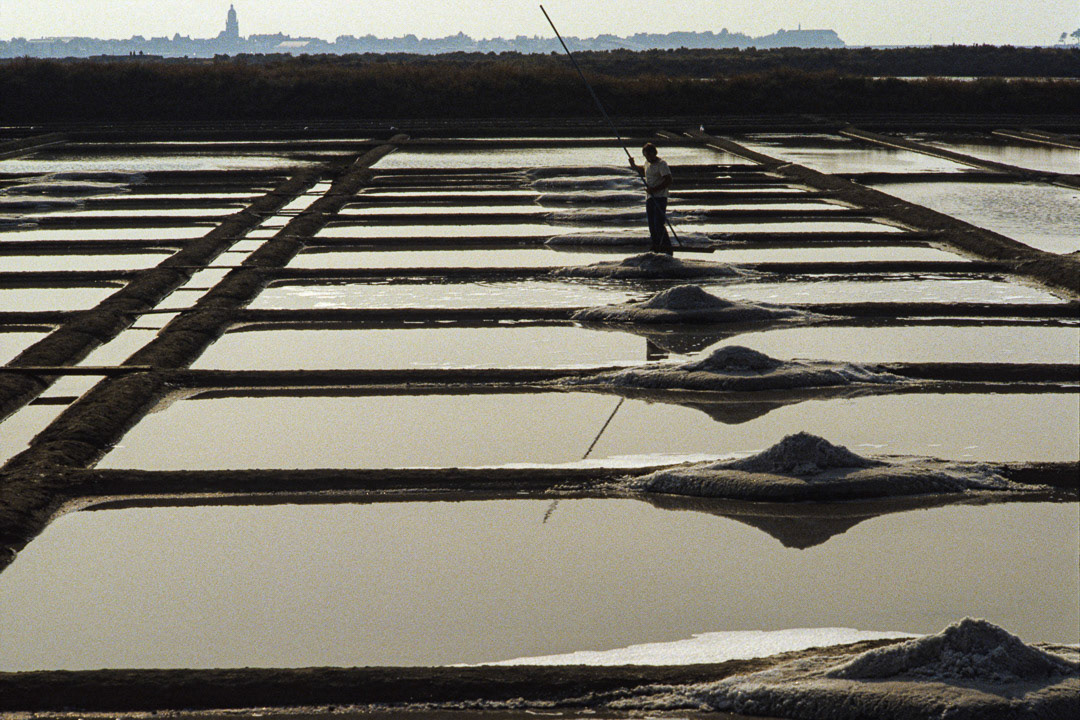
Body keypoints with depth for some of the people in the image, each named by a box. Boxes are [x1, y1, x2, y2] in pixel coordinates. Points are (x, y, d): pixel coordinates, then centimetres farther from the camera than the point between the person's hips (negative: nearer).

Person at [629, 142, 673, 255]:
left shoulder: (661, 164, -13)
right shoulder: (647, 163, 14)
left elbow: (668, 181, -20)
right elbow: (643, 171, 38)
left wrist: (654, 189, -25)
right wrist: (634, 166, 19)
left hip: (660, 197, -9)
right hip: (649, 198, 9)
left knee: (659, 224, -15)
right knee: (651, 224, 11)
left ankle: (667, 248, -14)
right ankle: (656, 246, 21)